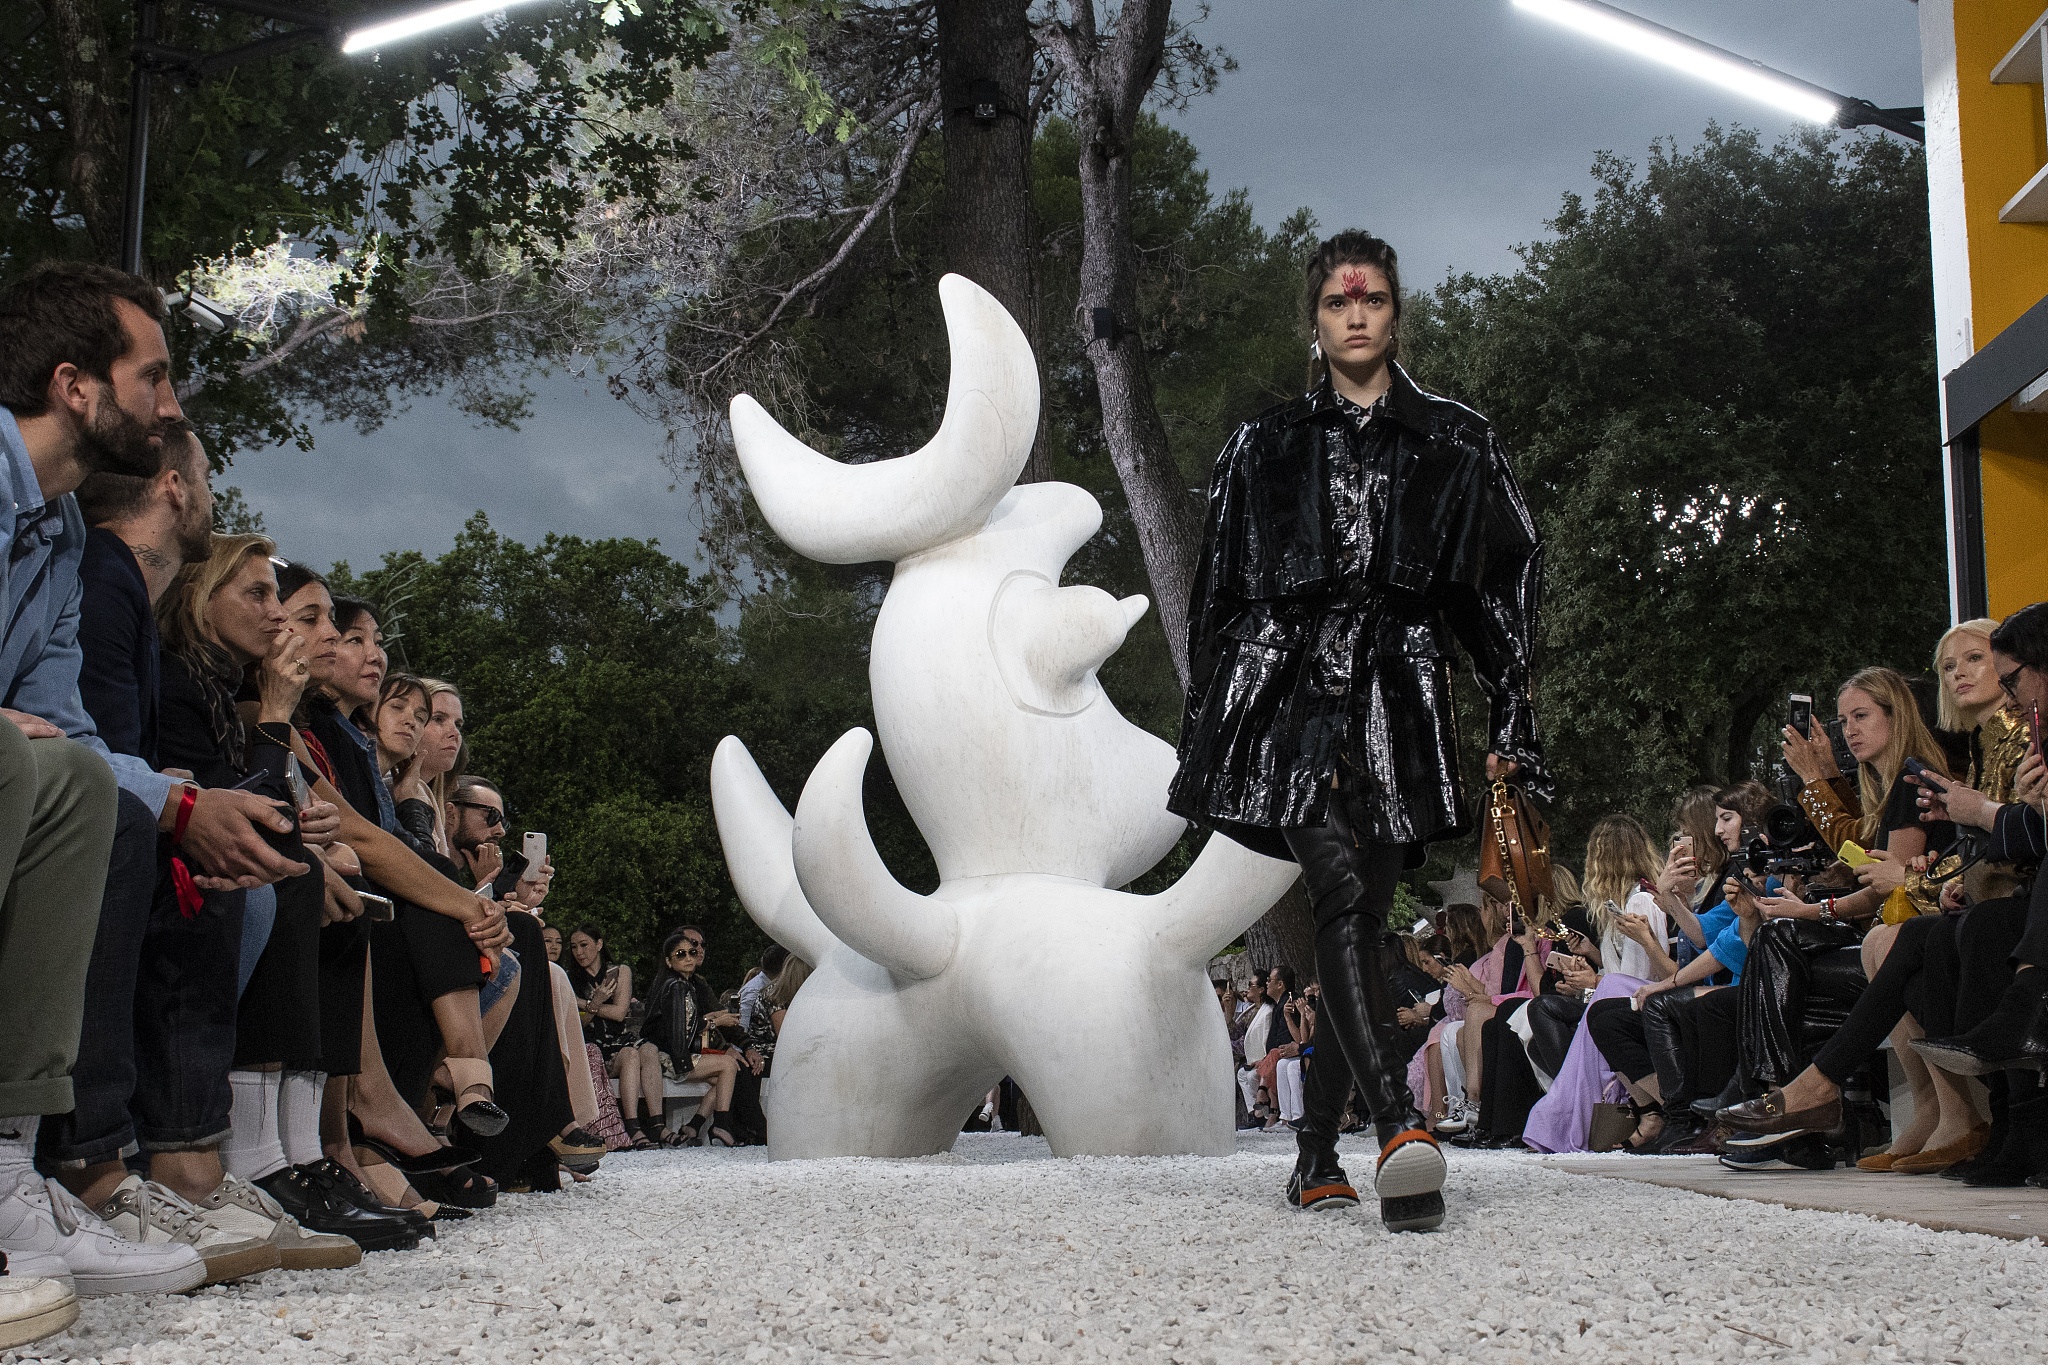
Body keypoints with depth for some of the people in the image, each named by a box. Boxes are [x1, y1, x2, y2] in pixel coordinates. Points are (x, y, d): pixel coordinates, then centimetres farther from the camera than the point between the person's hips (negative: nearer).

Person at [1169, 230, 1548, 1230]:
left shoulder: (1454, 444, 16)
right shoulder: (1266, 446, 17)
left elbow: (1502, 586, 12)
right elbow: (1218, 595, 16)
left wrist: (1512, 719, 2)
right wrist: (1204, 732, 10)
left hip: (1398, 697, 1)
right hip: (1287, 687, -1)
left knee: (1359, 919, 1)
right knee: (1340, 892, -22)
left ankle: (1317, 1157, 10)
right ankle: (1399, 1127, -34)